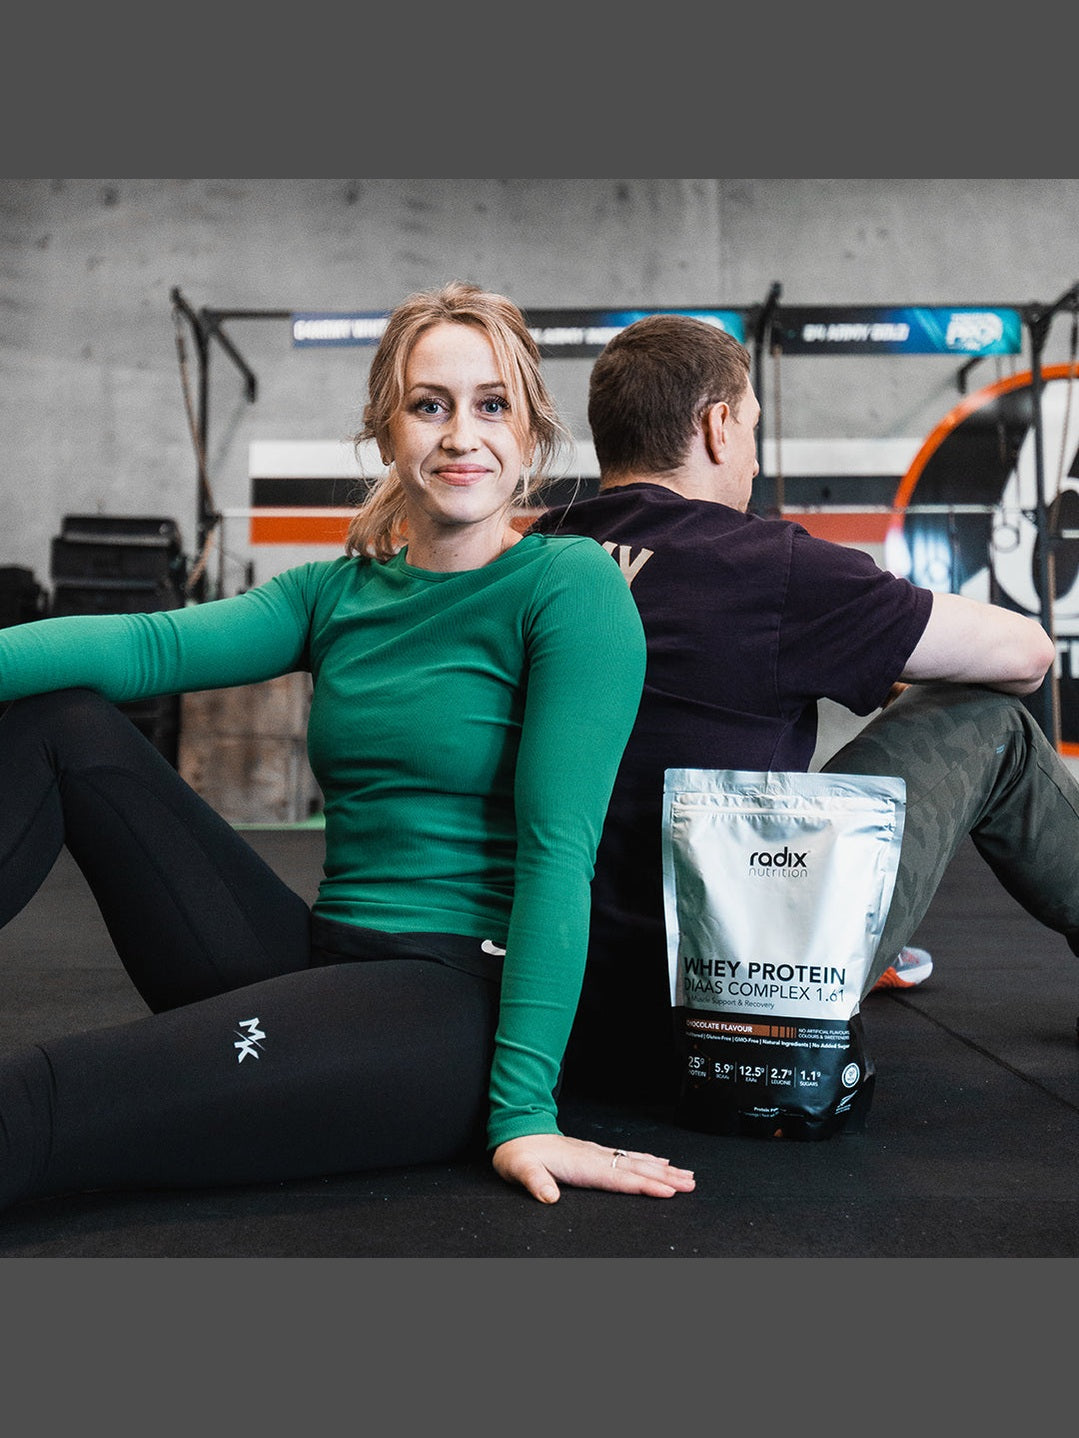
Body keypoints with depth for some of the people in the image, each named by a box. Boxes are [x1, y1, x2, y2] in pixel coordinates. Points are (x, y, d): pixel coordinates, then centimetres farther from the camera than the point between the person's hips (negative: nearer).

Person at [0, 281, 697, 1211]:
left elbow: (558, 847, -15)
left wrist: (524, 1109, -18)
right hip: (318, 962, 7)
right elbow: (153, 645, -5)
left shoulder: (572, 586, -7)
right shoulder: (342, 593, 11)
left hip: (458, 1000, -6)